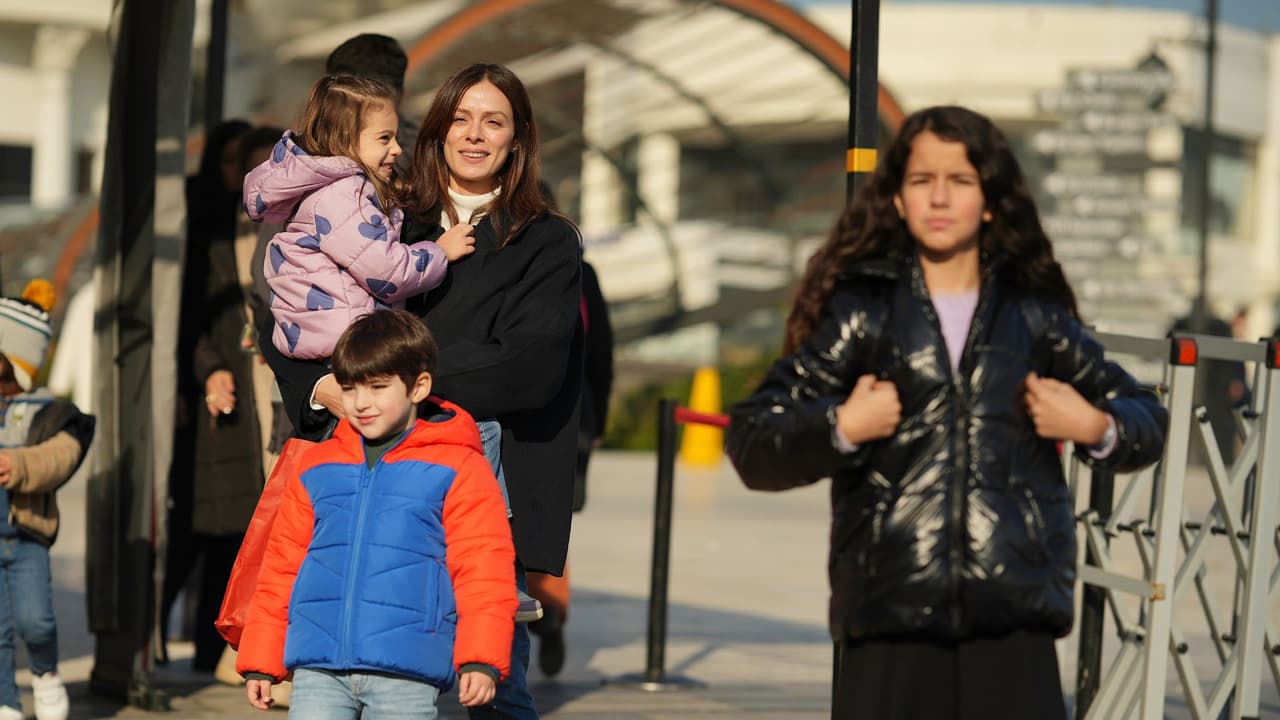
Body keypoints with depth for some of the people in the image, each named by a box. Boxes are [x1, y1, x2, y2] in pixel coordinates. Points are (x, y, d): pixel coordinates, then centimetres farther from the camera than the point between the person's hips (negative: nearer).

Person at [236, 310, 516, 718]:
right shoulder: (317, 469, 13)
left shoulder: (458, 470, 1)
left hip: (406, 674, -3)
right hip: (318, 669, 3)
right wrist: (260, 661, 13)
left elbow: (482, 567, -3)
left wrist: (481, 659, -12)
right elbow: (282, 565, 16)